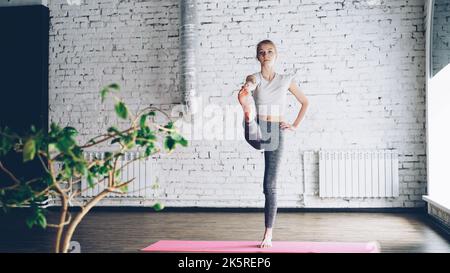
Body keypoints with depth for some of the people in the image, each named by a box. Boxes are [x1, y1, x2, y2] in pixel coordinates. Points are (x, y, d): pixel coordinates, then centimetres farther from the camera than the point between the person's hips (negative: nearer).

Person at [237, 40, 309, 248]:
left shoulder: (286, 80, 7)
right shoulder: (254, 78, 1)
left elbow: (305, 102, 18)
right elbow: (250, 85, -25)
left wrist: (295, 126, 8)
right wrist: (246, 91, -50)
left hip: (276, 134, 0)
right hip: (257, 133, 0)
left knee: (270, 185, 0)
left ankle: (268, 234, 7)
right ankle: (249, 115, -75)